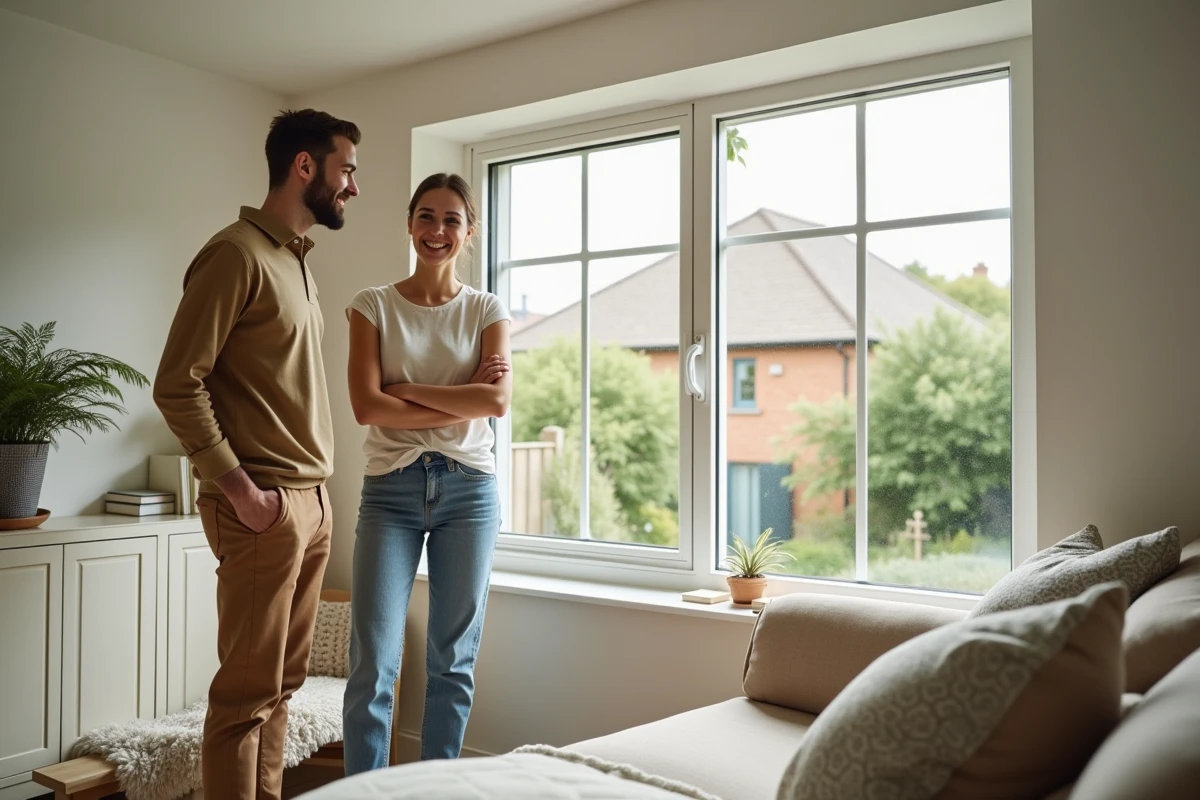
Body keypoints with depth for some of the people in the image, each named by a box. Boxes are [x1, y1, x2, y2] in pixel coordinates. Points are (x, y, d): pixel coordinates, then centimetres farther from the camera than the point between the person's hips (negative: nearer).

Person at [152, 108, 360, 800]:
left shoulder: (299, 262, 17)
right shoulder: (238, 254, -9)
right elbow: (177, 384, -14)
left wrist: (316, 488, 12)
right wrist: (239, 488, -16)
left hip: (313, 501, 8)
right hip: (263, 505, -8)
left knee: (284, 681, 14)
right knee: (248, 690, -1)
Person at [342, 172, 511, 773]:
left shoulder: (486, 310, 7)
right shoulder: (373, 306, 3)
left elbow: (499, 400, -9)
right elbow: (366, 406, -9)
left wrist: (405, 389, -10)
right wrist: (462, 402, -12)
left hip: (468, 488, 2)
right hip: (391, 488, -1)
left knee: (453, 660, 9)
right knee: (373, 662, -6)